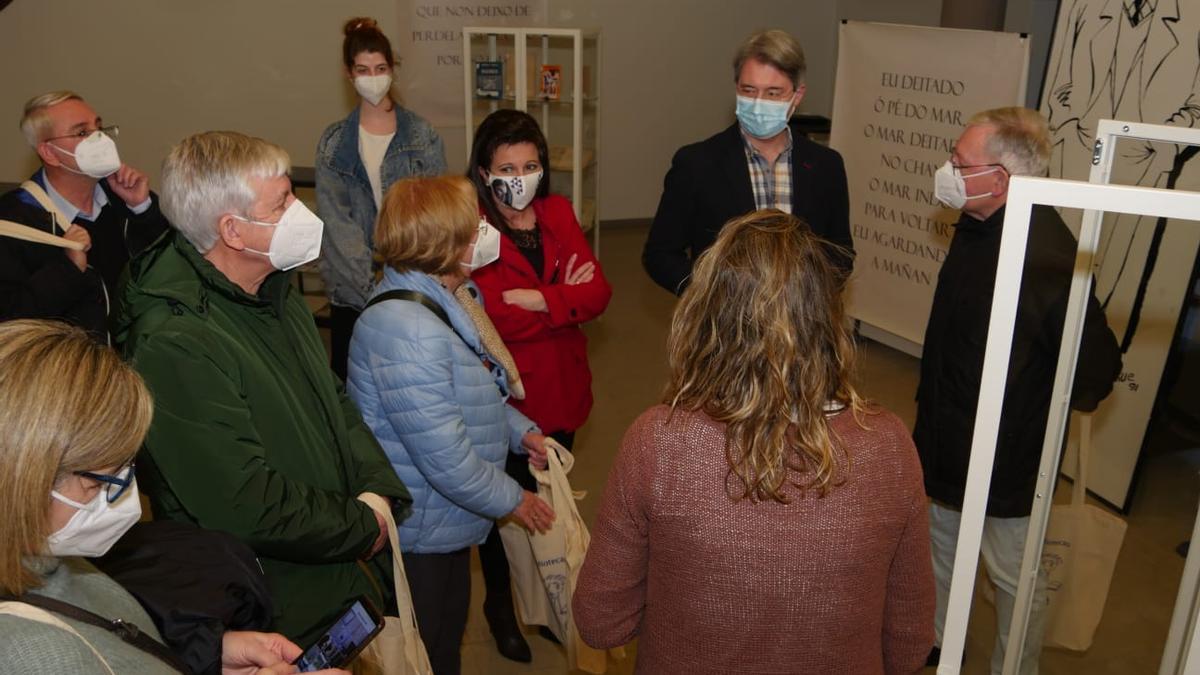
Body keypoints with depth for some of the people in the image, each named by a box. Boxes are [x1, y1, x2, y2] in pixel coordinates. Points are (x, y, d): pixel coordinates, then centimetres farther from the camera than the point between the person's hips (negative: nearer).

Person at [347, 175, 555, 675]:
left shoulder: (435, 300, 2)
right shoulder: (406, 330, -32)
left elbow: (470, 391, 17)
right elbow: (444, 455, -30)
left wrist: (522, 431, 3)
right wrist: (512, 500, -16)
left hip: (449, 521, 10)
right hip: (418, 536, -9)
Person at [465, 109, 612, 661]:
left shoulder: (559, 214, 5)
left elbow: (598, 292, -5)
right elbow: (491, 318, -25)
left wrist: (536, 299, -19)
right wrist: (564, 297, -17)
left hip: (562, 387, 5)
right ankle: (499, 603, 38)